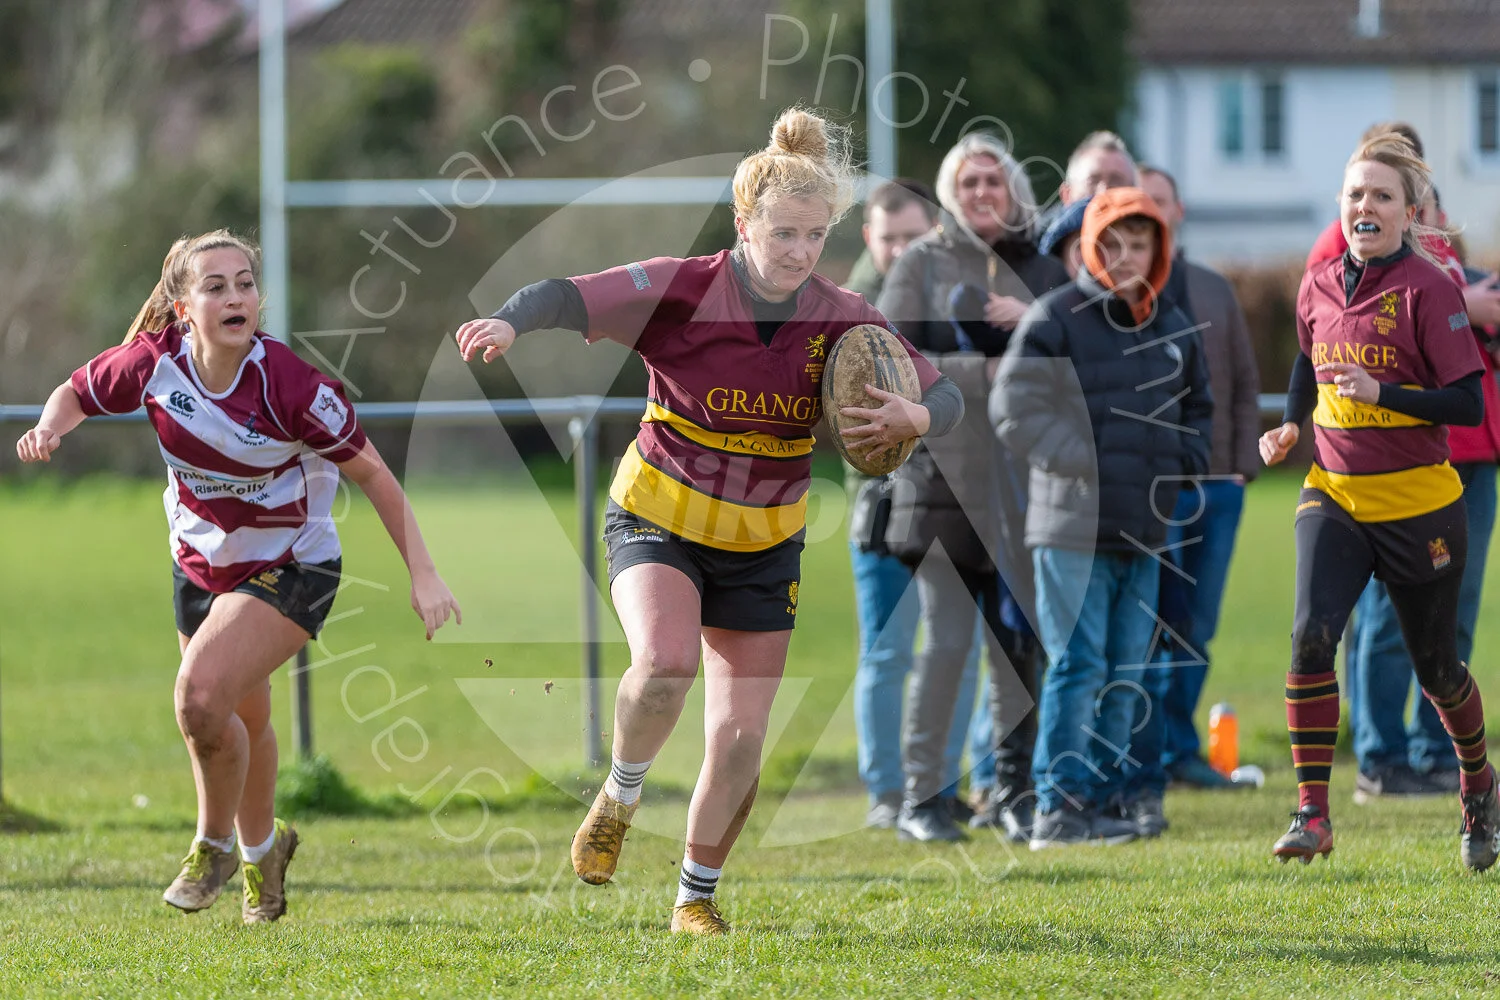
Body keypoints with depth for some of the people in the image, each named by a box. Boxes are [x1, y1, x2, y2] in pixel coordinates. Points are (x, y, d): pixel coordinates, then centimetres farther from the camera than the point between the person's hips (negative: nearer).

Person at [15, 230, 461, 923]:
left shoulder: (290, 385, -28)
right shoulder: (154, 361, -18)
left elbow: (371, 474, -18)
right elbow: (78, 393, 2)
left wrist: (422, 574, -21)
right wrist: (51, 427, -21)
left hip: (292, 567, -4)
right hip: (202, 563, 5)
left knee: (202, 692, -23)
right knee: (243, 721, 19)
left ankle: (215, 841, 4)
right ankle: (260, 848, 47)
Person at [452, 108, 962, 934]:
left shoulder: (842, 321, -8)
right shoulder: (681, 292, -18)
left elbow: (944, 395, -3)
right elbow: (569, 297, -27)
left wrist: (911, 417, -27)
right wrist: (508, 322, -49)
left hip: (763, 546, 3)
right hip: (659, 521, -3)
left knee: (741, 737, 2)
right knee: (666, 662, -31)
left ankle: (697, 895, 24)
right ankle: (618, 799, -1)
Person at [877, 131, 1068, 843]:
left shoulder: (1041, 270, 14)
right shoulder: (922, 265, 4)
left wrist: (1034, 328, -8)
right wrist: (983, 372, -13)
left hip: (1025, 475, 3)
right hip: (948, 471, -3)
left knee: (1018, 641, 3)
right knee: (947, 639, -8)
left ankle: (1012, 790, 11)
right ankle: (920, 796, -2)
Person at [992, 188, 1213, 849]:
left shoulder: (1173, 328, 14)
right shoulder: (1056, 319, -6)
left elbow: (1197, 408, 28)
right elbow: (1013, 409, -12)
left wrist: (1181, 466, 9)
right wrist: (1088, 464, -16)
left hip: (1146, 532, 6)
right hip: (1073, 529, -6)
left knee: (1125, 677, 9)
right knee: (1077, 668, -9)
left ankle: (1099, 802, 16)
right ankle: (1057, 806, -7)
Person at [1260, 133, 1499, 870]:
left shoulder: (1427, 290, -12)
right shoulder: (1319, 288, 3)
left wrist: (1379, 392, -26)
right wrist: (1290, 426, 8)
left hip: (1418, 506, -3)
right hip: (1333, 496, 3)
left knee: (1434, 665, 10)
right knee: (1311, 634, -19)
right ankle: (1312, 813, -16)